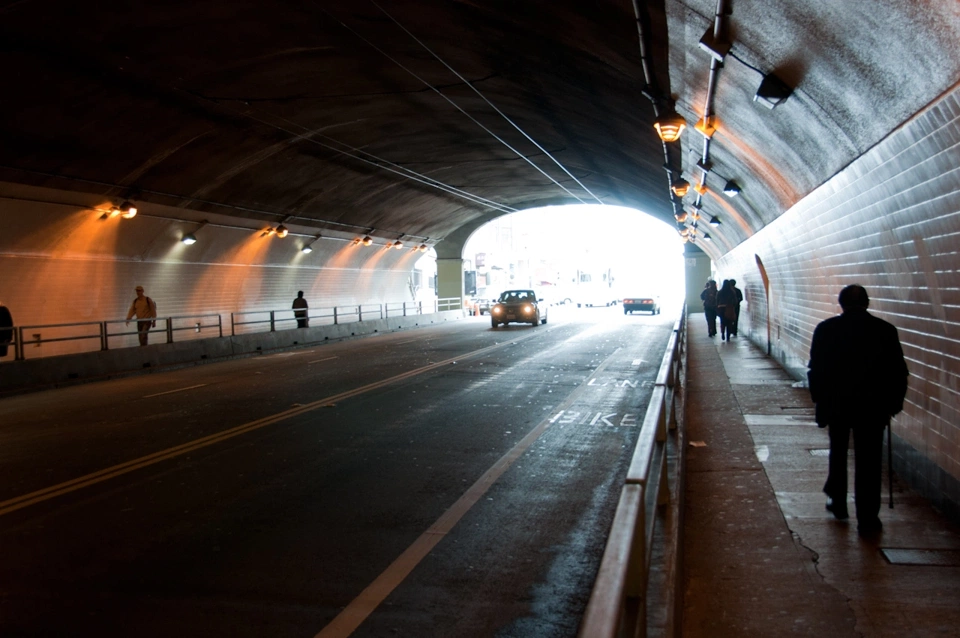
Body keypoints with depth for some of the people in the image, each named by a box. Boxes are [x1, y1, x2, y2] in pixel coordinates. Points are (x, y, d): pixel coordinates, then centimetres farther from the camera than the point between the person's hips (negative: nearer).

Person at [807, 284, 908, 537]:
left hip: (836, 403, 1)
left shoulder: (826, 329, -5)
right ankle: (867, 520, 2)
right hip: (872, 405, -1)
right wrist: (894, 403, 9)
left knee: (838, 453, 21)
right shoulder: (886, 330, -4)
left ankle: (838, 502, 31)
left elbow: (816, 370, -3)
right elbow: (899, 372, -1)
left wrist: (820, 401, 8)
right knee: (868, 462, 2)